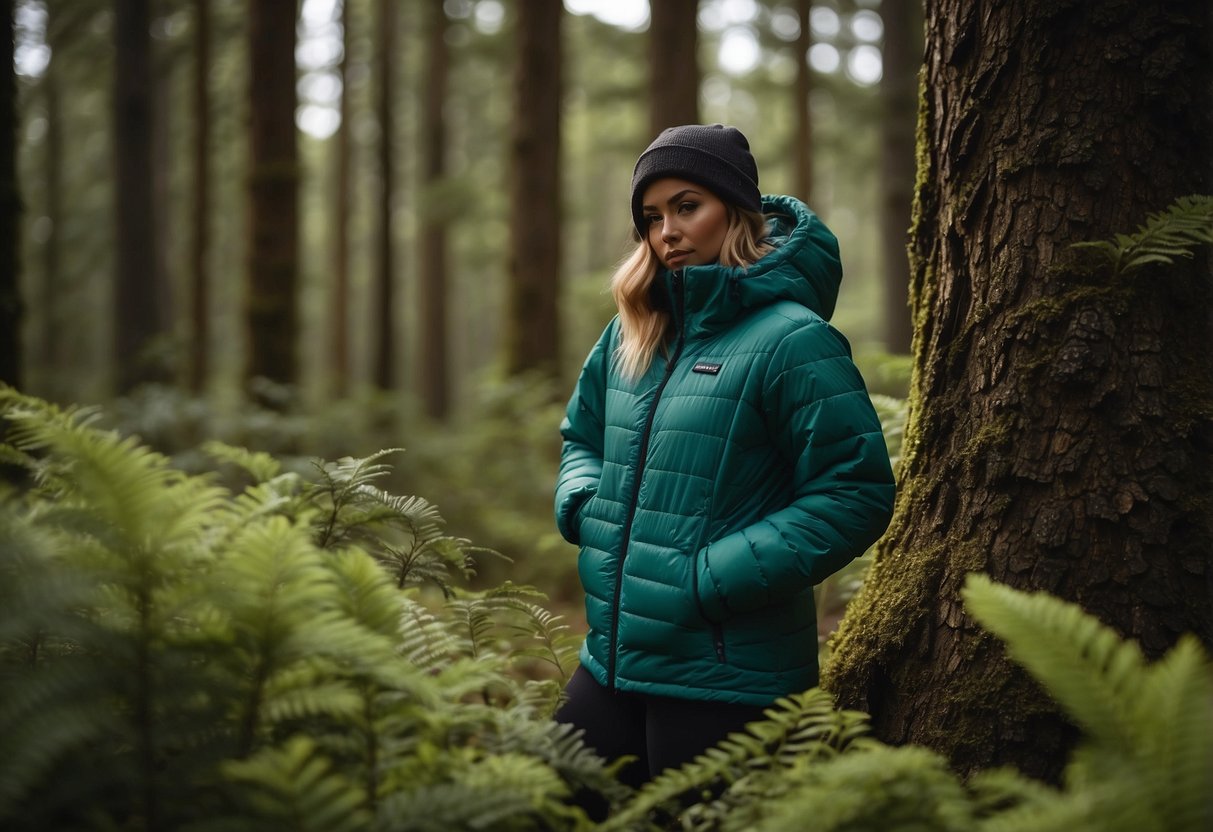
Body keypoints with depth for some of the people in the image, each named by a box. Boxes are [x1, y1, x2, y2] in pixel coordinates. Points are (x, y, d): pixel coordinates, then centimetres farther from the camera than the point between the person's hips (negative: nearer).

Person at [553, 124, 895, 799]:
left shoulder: (791, 339, -12)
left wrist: (720, 576, -18)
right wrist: (586, 509, 4)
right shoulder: (632, 332, 10)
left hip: (726, 677, -7)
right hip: (613, 661, 7)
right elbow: (582, 437, 26)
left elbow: (857, 494, -15)